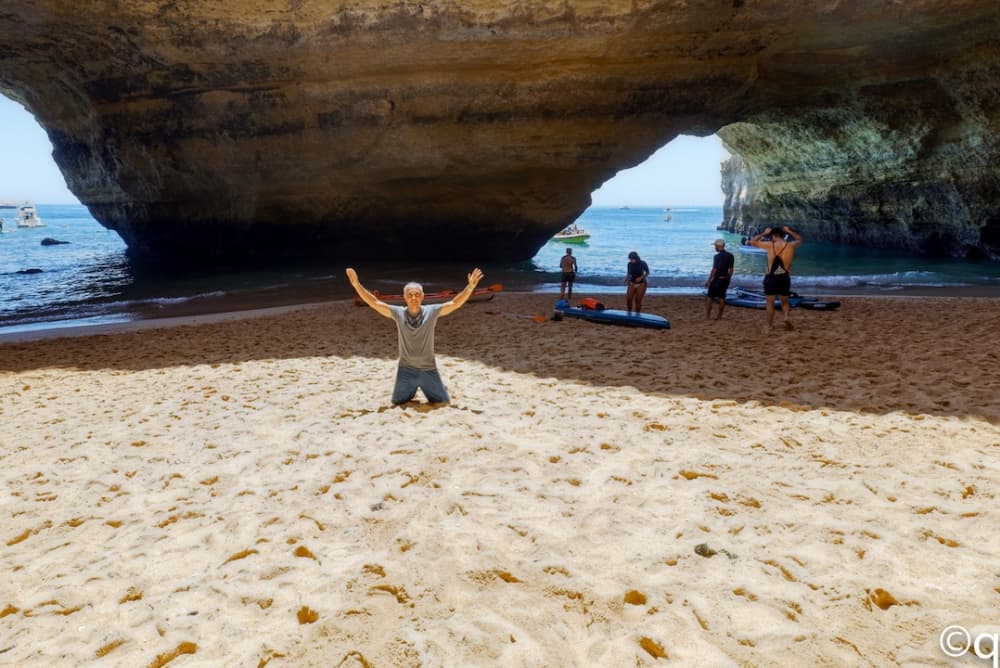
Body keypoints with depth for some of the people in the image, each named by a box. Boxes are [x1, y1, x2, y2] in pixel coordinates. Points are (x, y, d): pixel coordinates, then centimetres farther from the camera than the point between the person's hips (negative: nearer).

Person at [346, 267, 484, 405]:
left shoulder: (432, 311, -9)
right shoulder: (398, 313, -7)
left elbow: (455, 304, -17)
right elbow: (374, 303, -10)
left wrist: (470, 286, -30)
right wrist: (356, 284, -20)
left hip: (429, 370, 0)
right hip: (406, 371, 1)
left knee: (443, 403, 9)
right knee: (398, 404, 13)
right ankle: (411, 392, 46)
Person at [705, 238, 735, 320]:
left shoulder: (717, 256, -16)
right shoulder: (730, 256, 4)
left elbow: (714, 270, -16)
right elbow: (730, 269, 7)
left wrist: (708, 280, -10)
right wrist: (728, 279, 16)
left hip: (717, 279, -6)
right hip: (725, 279, 6)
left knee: (710, 297, 3)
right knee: (721, 297, 12)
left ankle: (707, 316, 1)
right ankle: (719, 316, 14)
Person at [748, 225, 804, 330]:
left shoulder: (770, 245, -9)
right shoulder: (791, 245, -2)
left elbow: (752, 242, 4)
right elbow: (800, 239, 22)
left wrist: (764, 233, 13)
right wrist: (789, 231, 23)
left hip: (771, 278, -2)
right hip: (784, 278, 2)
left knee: (770, 303, 10)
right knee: (785, 302, 17)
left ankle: (770, 325, 12)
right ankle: (787, 316, -9)